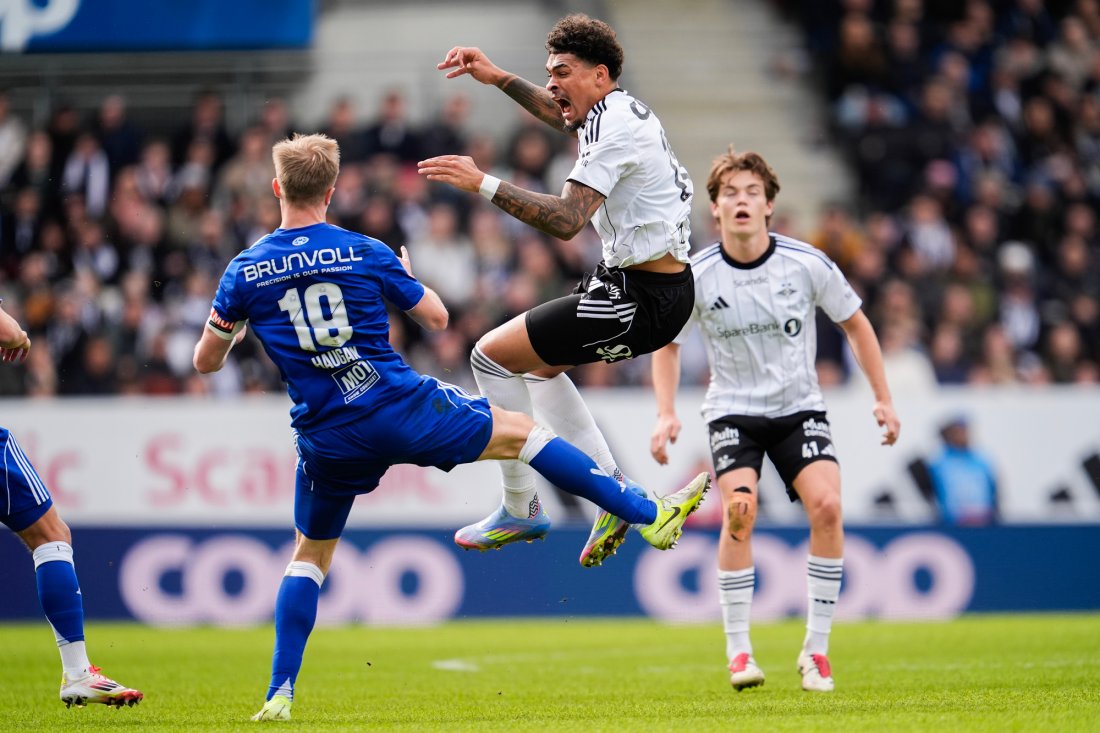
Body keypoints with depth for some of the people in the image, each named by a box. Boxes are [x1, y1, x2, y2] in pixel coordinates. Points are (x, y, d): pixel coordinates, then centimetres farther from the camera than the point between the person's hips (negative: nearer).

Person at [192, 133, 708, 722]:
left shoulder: (244, 272, -1)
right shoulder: (367, 254, -3)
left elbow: (206, 362, 7)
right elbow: (437, 319, 6)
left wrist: (236, 327, 29)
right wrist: (407, 277, 27)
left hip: (327, 439, 1)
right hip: (401, 408, -1)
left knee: (309, 555, 19)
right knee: (519, 431, 16)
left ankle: (279, 694, 8)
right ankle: (649, 515, 17)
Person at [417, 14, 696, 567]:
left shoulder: (614, 128, -19)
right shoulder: (620, 111, 12)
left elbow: (566, 220, -30)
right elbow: (563, 118, 36)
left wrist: (484, 184, -29)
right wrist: (498, 78, 28)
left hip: (642, 300, -11)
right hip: (661, 287, 11)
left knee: (492, 355, -5)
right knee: (537, 365, 26)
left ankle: (520, 509, 2)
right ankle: (613, 488, 21)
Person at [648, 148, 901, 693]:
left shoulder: (807, 264, -10)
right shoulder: (696, 277, -10)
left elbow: (855, 323, 5)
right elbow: (668, 344, 6)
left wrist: (883, 398, 4)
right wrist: (666, 415, -5)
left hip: (799, 407, 1)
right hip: (734, 409, -1)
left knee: (826, 505, -21)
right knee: (739, 510, -25)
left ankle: (816, 649, -8)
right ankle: (738, 651, -12)